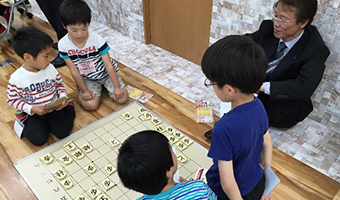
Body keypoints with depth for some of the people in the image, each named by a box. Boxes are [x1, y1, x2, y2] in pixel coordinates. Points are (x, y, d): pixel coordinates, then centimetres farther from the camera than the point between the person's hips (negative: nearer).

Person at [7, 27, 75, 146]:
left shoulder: (50, 68, -10)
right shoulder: (17, 79, -18)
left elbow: (59, 84, 6)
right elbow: (12, 100, -7)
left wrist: (63, 97, -12)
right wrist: (31, 109, -20)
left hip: (55, 108, 2)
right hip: (33, 113, -1)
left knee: (63, 133, -12)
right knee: (38, 140, -14)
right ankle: (25, 124, 16)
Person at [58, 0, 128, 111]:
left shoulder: (96, 39, -23)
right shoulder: (63, 45, -18)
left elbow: (108, 64, -20)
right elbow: (74, 70, -11)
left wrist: (117, 86, -21)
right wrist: (84, 90, -10)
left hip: (105, 73, 0)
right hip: (87, 78, 0)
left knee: (122, 98, -11)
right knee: (89, 105, -21)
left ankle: (104, 84, 18)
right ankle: (81, 94, 15)